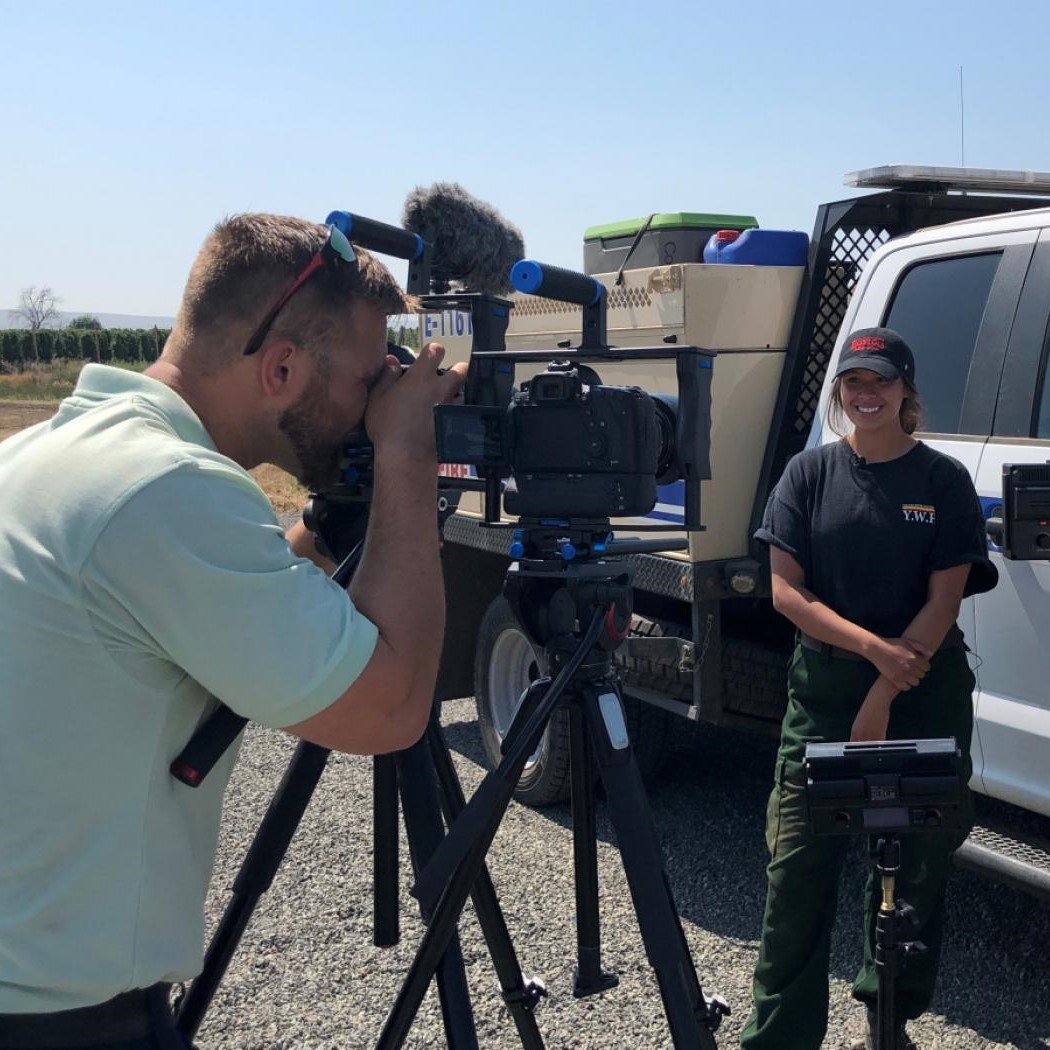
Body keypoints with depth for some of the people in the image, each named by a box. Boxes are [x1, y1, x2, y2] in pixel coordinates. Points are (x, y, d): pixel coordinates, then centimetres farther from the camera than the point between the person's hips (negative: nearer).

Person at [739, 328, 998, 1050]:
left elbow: (944, 602, -5)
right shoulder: (810, 473, 2)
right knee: (798, 868, -2)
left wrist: (882, 700, -11)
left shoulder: (944, 480, 0)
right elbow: (786, 589, -3)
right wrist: (874, 648, -15)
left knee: (916, 871, 9)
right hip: (823, 693, 0)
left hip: (924, 697, 0)